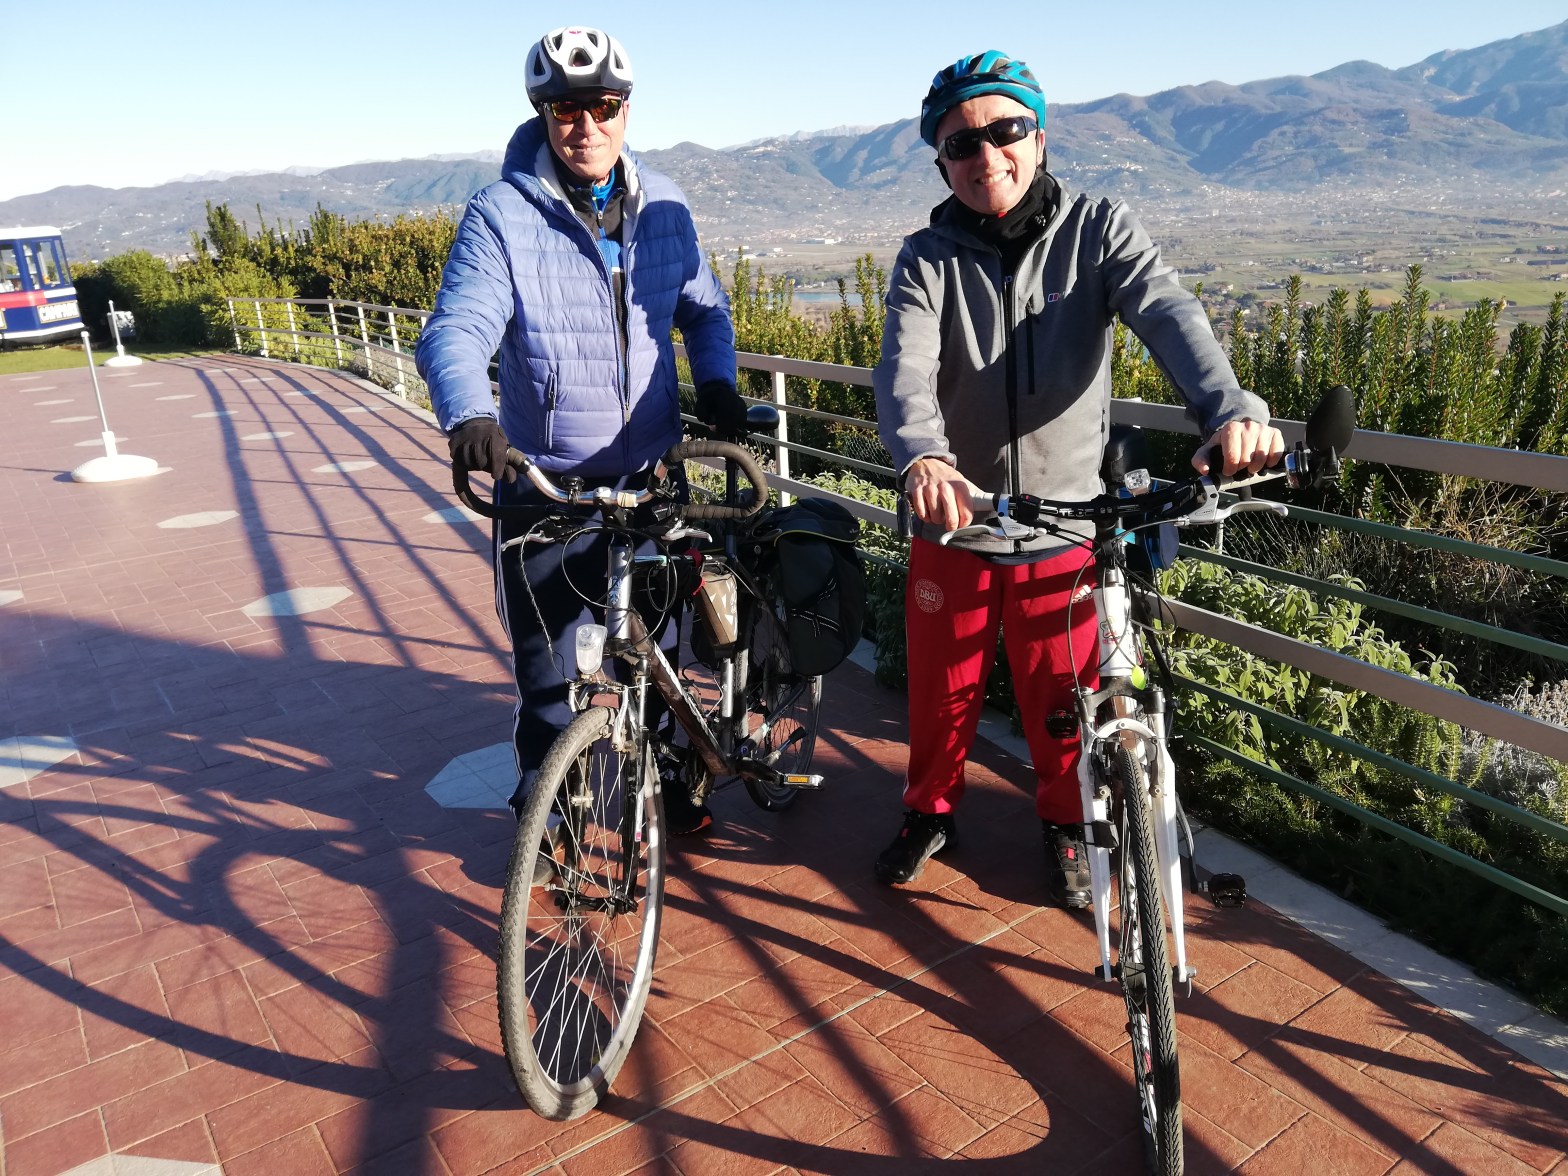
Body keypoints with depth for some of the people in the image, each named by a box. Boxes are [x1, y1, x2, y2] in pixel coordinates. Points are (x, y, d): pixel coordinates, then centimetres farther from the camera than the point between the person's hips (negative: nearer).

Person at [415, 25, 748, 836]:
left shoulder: (663, 207, 5)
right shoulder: (501, 215, -9)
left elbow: (703, 308, 15)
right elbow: (457, 330, -19)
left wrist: (716, 382, -6)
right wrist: (470, 417, -40)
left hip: (649, 475, 4)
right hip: (545, 485, -3)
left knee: (655, 648, 18)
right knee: (549, 671, 6)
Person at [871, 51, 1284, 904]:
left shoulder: (1099, 230, -3)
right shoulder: (928, 258, -2)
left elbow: (1169, 314, -20)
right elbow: (904, 368, -19)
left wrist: (1229, 408, -41)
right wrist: (922, 456, -42)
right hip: (955, 518, 1)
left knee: (1062, 700, 10)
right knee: (941, 689, 13)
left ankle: (1066, 826, 37)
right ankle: (931, 811, 39)